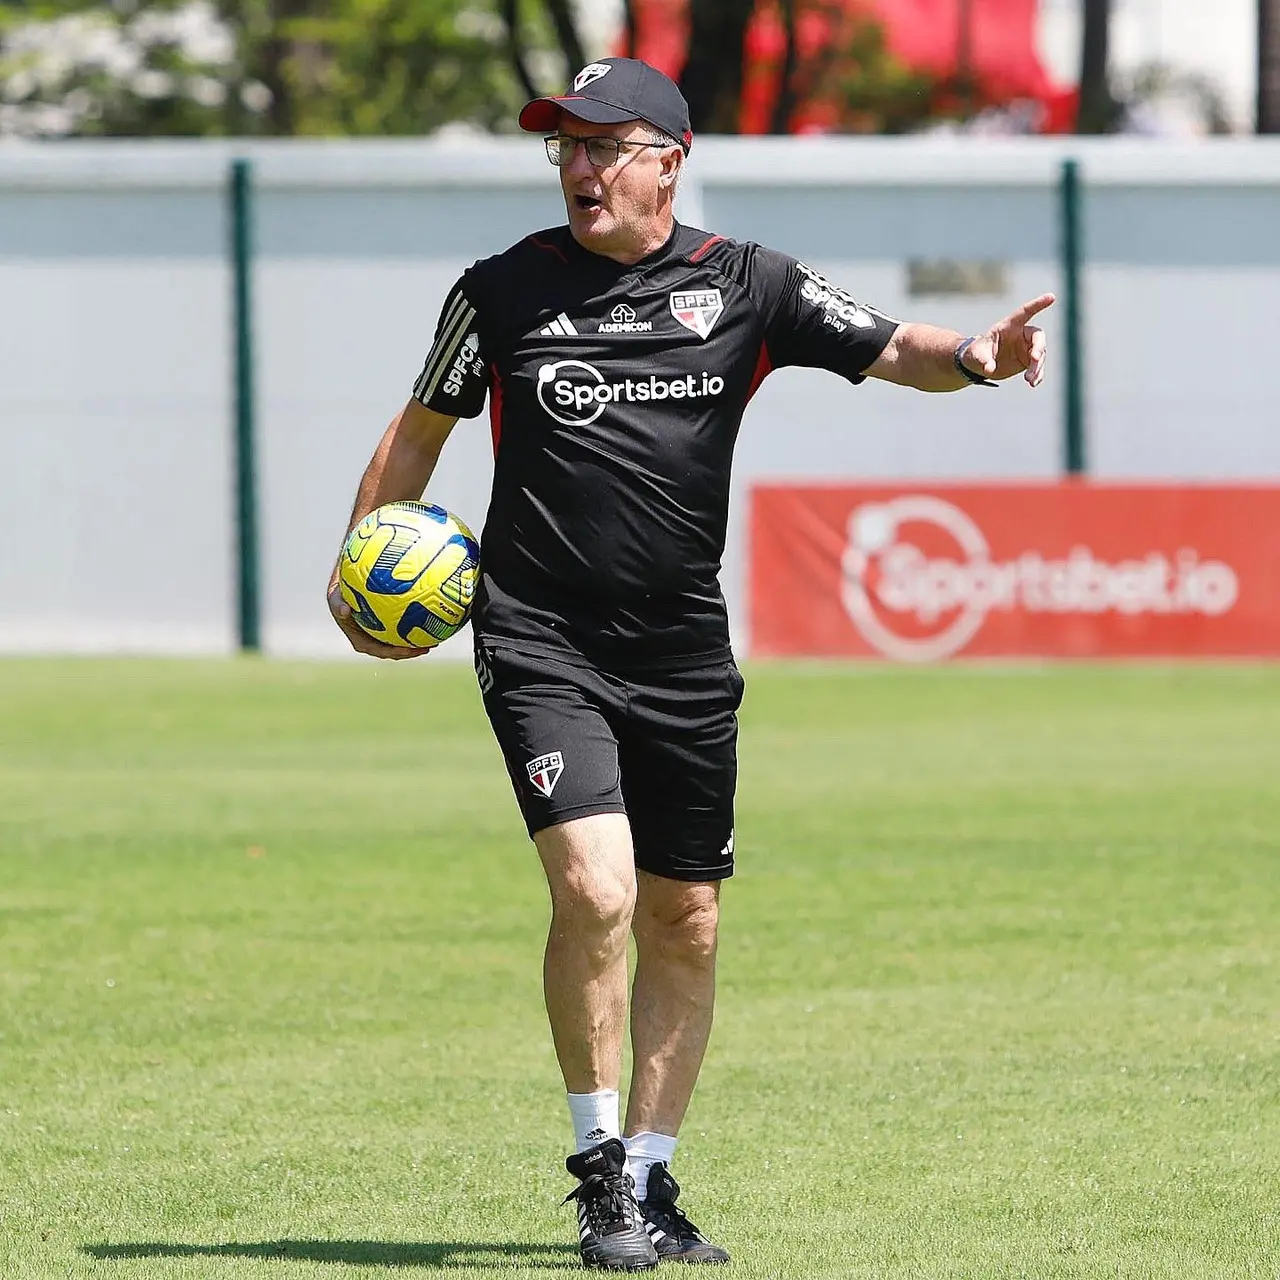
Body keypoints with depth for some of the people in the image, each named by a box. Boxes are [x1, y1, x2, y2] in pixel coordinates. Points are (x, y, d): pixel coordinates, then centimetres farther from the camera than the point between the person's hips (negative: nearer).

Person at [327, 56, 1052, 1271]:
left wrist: (976, 355, -23)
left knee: (684, 927, 8)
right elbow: (421, 429, 14)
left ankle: (648, 1180, 23)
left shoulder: (741, 285, 3)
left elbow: (889, 346, -2)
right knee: (595, 888, -20)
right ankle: (597, 1171, -7)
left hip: (685, 657, 3)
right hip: (540, 644, -3)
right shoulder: (504, 290, 2)